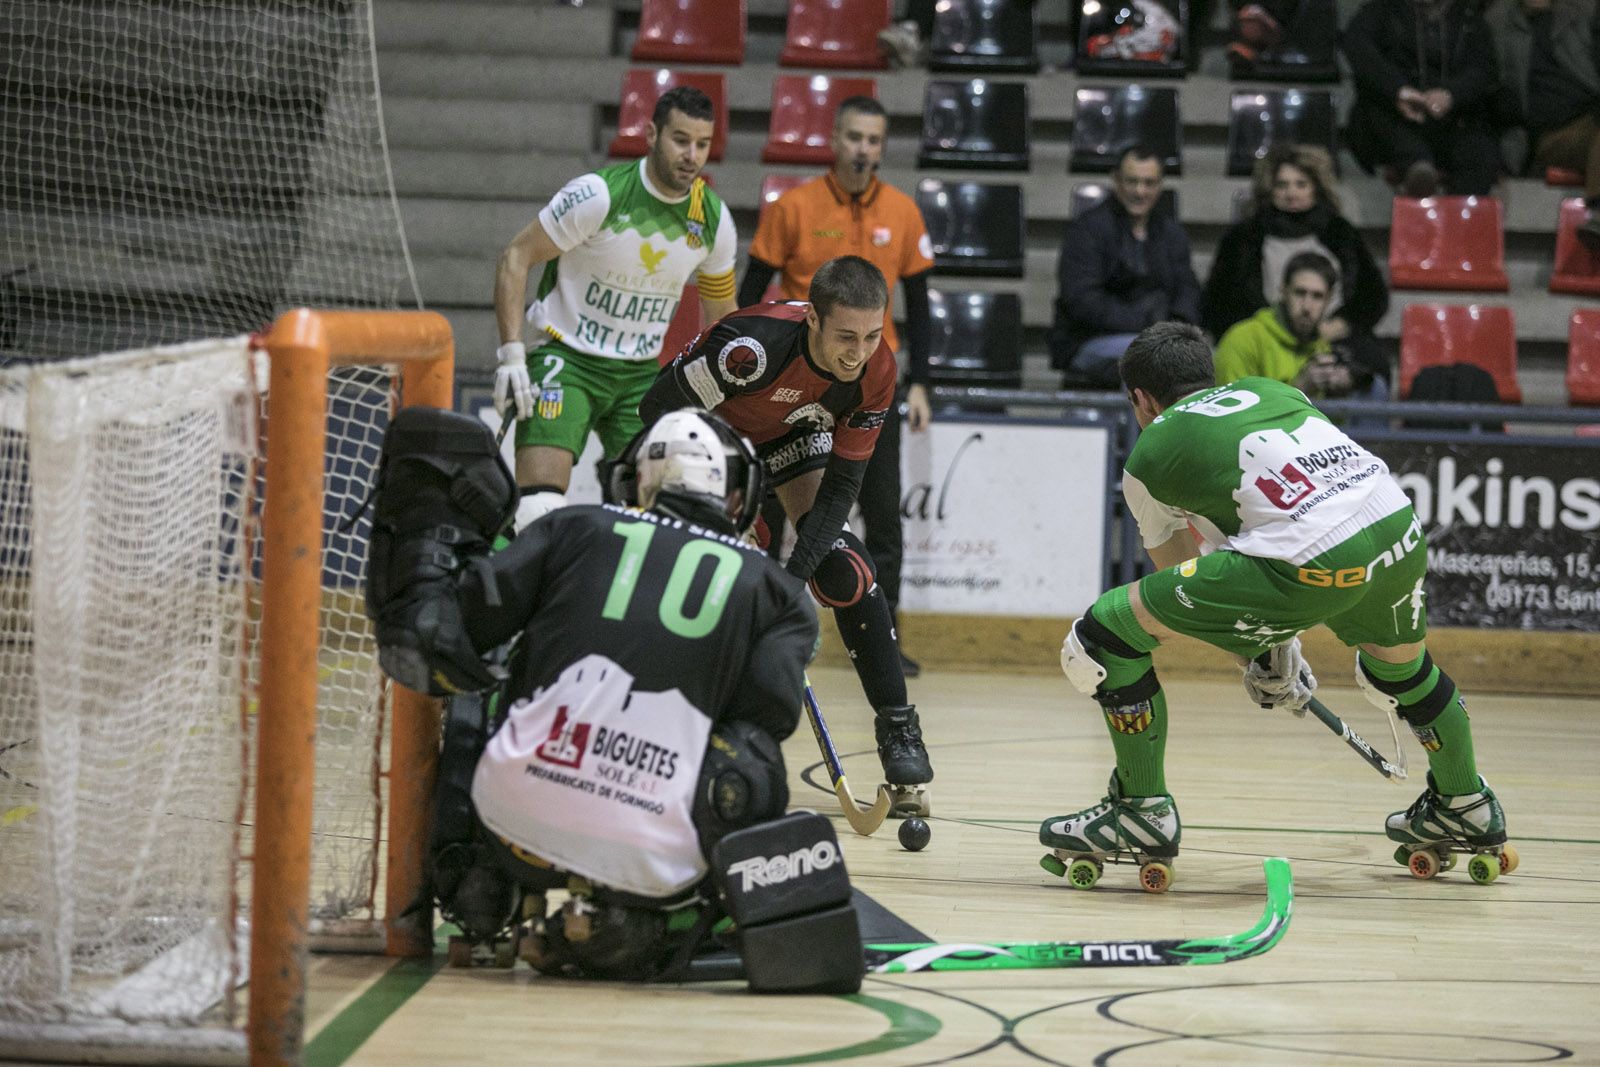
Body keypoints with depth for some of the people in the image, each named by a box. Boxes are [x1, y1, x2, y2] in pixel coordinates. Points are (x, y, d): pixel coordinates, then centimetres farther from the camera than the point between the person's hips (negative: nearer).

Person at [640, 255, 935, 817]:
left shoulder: (875, 373, -28)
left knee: (842, 567, -13)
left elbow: (841, 484, -21)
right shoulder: (756, 345, -43)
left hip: (790, 432, 3)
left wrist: (795, 574, -31)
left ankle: (898, 729, -5)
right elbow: (659, 409, -30)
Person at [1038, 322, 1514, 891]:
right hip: (1400, 527, 6)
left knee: (1102, 636, 6)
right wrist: (1277, 638, 47)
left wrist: (1257, 657, 40)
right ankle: (1466, 807, 54)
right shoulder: (1270, 390, 31)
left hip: (1310, 564, -6)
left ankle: (1143, 810, 14)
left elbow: (1178, 573, 28)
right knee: (1399, 665, 39)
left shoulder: (1149, 455, 18)